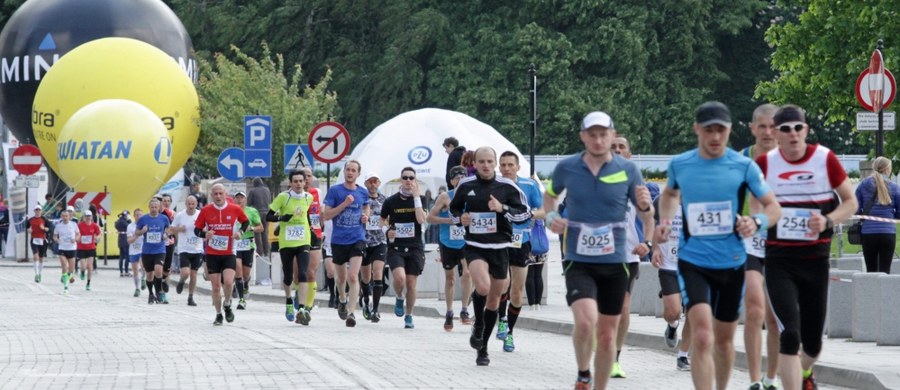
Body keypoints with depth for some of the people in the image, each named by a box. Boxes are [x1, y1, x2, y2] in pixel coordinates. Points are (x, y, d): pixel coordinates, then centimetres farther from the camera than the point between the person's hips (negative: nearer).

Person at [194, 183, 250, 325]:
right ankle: (218, 315, 18)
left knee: (228, 282, -18)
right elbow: (197, 229, 4)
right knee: (216, 286, 3)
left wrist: (241, 232, -5)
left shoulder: (235, 209, -3)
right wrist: (204, 234, -17)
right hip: (212, 254, 1)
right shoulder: (206, 211, -2)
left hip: (228, 253, -1)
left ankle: (227, 305, 11)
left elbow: (246, 222, 14)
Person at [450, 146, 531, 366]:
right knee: (482, 287, -27)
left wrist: (502, 209, -18)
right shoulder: (465, 186, 2)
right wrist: (460, 218, -2)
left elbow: (525, 214, -3)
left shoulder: (507, 187, -3)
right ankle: (478, 325, 3)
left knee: (494, 299, 8)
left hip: (500, 247, 1)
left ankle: (483, 347, 23)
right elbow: (454, 208, 20)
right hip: (474, 247, -1)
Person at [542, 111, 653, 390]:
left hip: (614, 262, 2)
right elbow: (550, 195, 20)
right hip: (578, 261, -1)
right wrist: (550, 216, 0)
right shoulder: (566, 168, -1)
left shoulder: (628, 170, -1)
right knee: (586, 320, -23)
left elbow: (647, 219, 4)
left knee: (607, 335, 8)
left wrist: (645, 206, -19)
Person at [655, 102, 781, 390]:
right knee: (702, 338, -18)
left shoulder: (744, 166, -5)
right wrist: (665, 220, 4)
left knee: (724, 340, 16)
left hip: (731, 263, 1)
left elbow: (773, 207, 0)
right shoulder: (679, 164, 0)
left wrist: (757, 222, -21)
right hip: (692, 262, -1)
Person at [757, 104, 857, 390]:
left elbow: (850, 202, 2)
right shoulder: (765, 163, -3)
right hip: (779, 260, -1)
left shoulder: (825, 159, -5)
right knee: (790, 334, -18)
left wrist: (828, 220, -15)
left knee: (812, 341, 11)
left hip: (816, 259, 1)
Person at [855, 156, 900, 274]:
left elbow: (856, 210, -1)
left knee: (871, 270, 9)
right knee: (885, 270, 1)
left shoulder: (863, 185, 1)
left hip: (868, 232, 1)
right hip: (889, 232, -1)